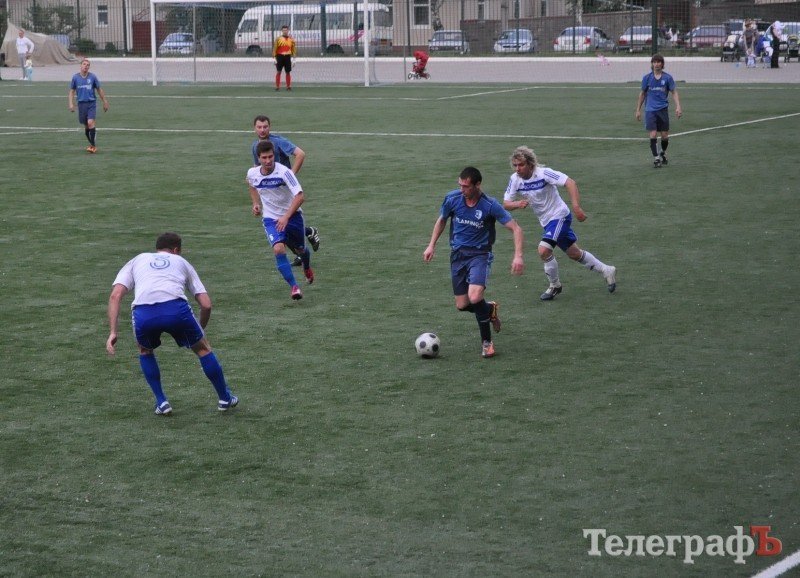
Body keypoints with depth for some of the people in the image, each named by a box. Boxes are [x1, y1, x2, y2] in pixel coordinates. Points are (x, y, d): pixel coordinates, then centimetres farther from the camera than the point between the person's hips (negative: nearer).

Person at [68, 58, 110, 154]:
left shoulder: (92, 77, 1)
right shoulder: (75, 77, 5)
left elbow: (99, 90, 10)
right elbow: (72, 91, 11)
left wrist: (105, 102, 11)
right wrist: (71, 104, 1)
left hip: (91, 103, -2)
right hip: (81, 103, 2)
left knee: (90, 122, -17)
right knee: (86, 125, 7)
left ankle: (93, 146, -13)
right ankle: (92, 144, 23)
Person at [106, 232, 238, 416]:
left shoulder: (136, 261, 33)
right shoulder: (181, 262, 33)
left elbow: (115, 295, 16)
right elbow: (206, 304, 25)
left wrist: (113, 332, 13)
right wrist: (200, 329, 41)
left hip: (143, 313, 1)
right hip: (176, 309, -1)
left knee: (145, 351, 33)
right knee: (203, 348, 26)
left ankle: (161, 403, 27)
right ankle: (225, 399, 36)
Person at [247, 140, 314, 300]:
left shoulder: (284, 172, -25)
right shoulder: (252, 174, -11)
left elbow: (300, 196, -30)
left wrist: (286, 217, -35)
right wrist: (256, 204, 4)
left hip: (292, 215, -1)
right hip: (270, 219, 1)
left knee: (300, 250, 17)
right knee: (278, 249, -24)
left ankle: (307, 268, 54)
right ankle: (294, 286, -18)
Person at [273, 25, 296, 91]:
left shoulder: (291, 39, 8)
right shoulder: (278, 39, 0)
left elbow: (293, 49, 11)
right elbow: (274, 49, 0)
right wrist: (274, 58, -6)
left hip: (287, 57, 2)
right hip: (280, 56, -2)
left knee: (288, 72, 4)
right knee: (278, 72, -2)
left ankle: (288, 86, 12)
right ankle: (277, 86, 1)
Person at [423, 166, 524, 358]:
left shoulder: (490, 205, -16)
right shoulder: (452, 198, -6)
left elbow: (516, 229, -14)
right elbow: (441, 221, 15)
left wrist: (518, 256, -27)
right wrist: (431, 246, 10)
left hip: (480, 254, -4)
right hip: (458, 254, 4)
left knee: (475, 297, -26)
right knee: (462, 305, 1)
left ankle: (486, 341, -1)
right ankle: (490, 309, 35)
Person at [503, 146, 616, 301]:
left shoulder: (543, 173, -23)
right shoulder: (515, 179, -6)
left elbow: (570, 183, -28)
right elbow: (506, 203, -3)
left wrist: (576, 206, -37)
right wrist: (517, 204, -25)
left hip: (560, 216, -7)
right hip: (547, 221, 7)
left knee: (544, 249, -24)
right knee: (574, 254, 17)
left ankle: (555, 286, -1)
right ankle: (607, 271, 36)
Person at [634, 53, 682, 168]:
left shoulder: (667, 77, 1)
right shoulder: (647, 78, 3)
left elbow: (674, 92, 6)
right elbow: (642, 94, 13)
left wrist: (678, 106, -7)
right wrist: (638, 110, 13)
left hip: (663, 109, 1)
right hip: (650, 110, -1)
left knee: (665, 136, 5)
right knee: (653, 134, -12)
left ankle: (663, 153, 32)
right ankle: (656, 158, -5)